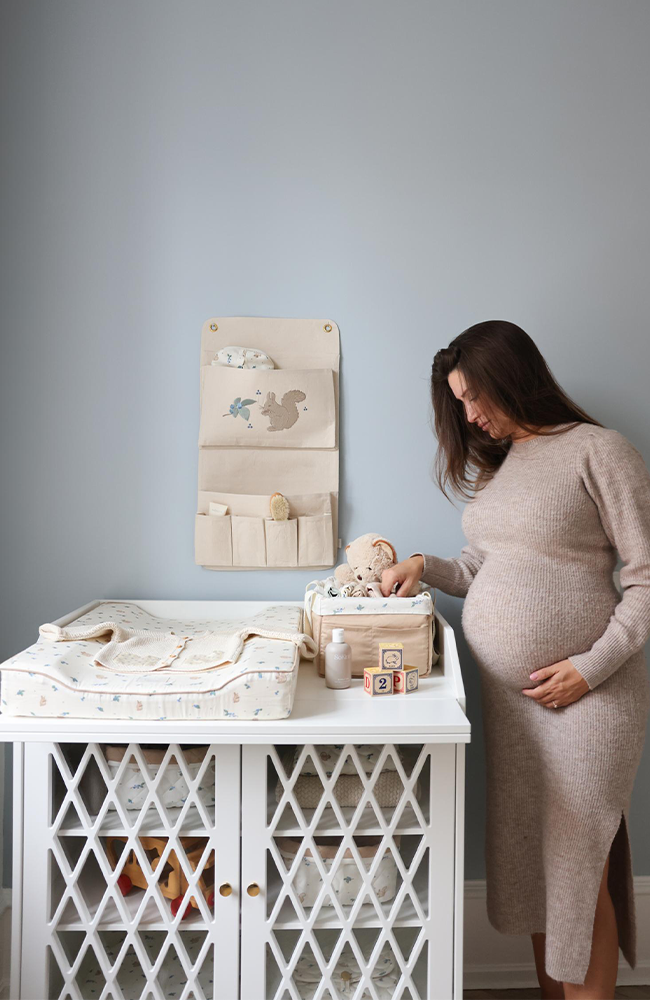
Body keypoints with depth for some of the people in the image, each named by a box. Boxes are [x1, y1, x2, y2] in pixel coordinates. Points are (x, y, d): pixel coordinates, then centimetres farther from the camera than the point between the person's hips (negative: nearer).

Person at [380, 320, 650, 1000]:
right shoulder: (494, 464, 15)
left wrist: (593, 666, -17)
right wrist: (425, 567, 3)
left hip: (585, 693, -7)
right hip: (506, 692, 7)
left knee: (580, 872, 1)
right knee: (531, 860, 15)